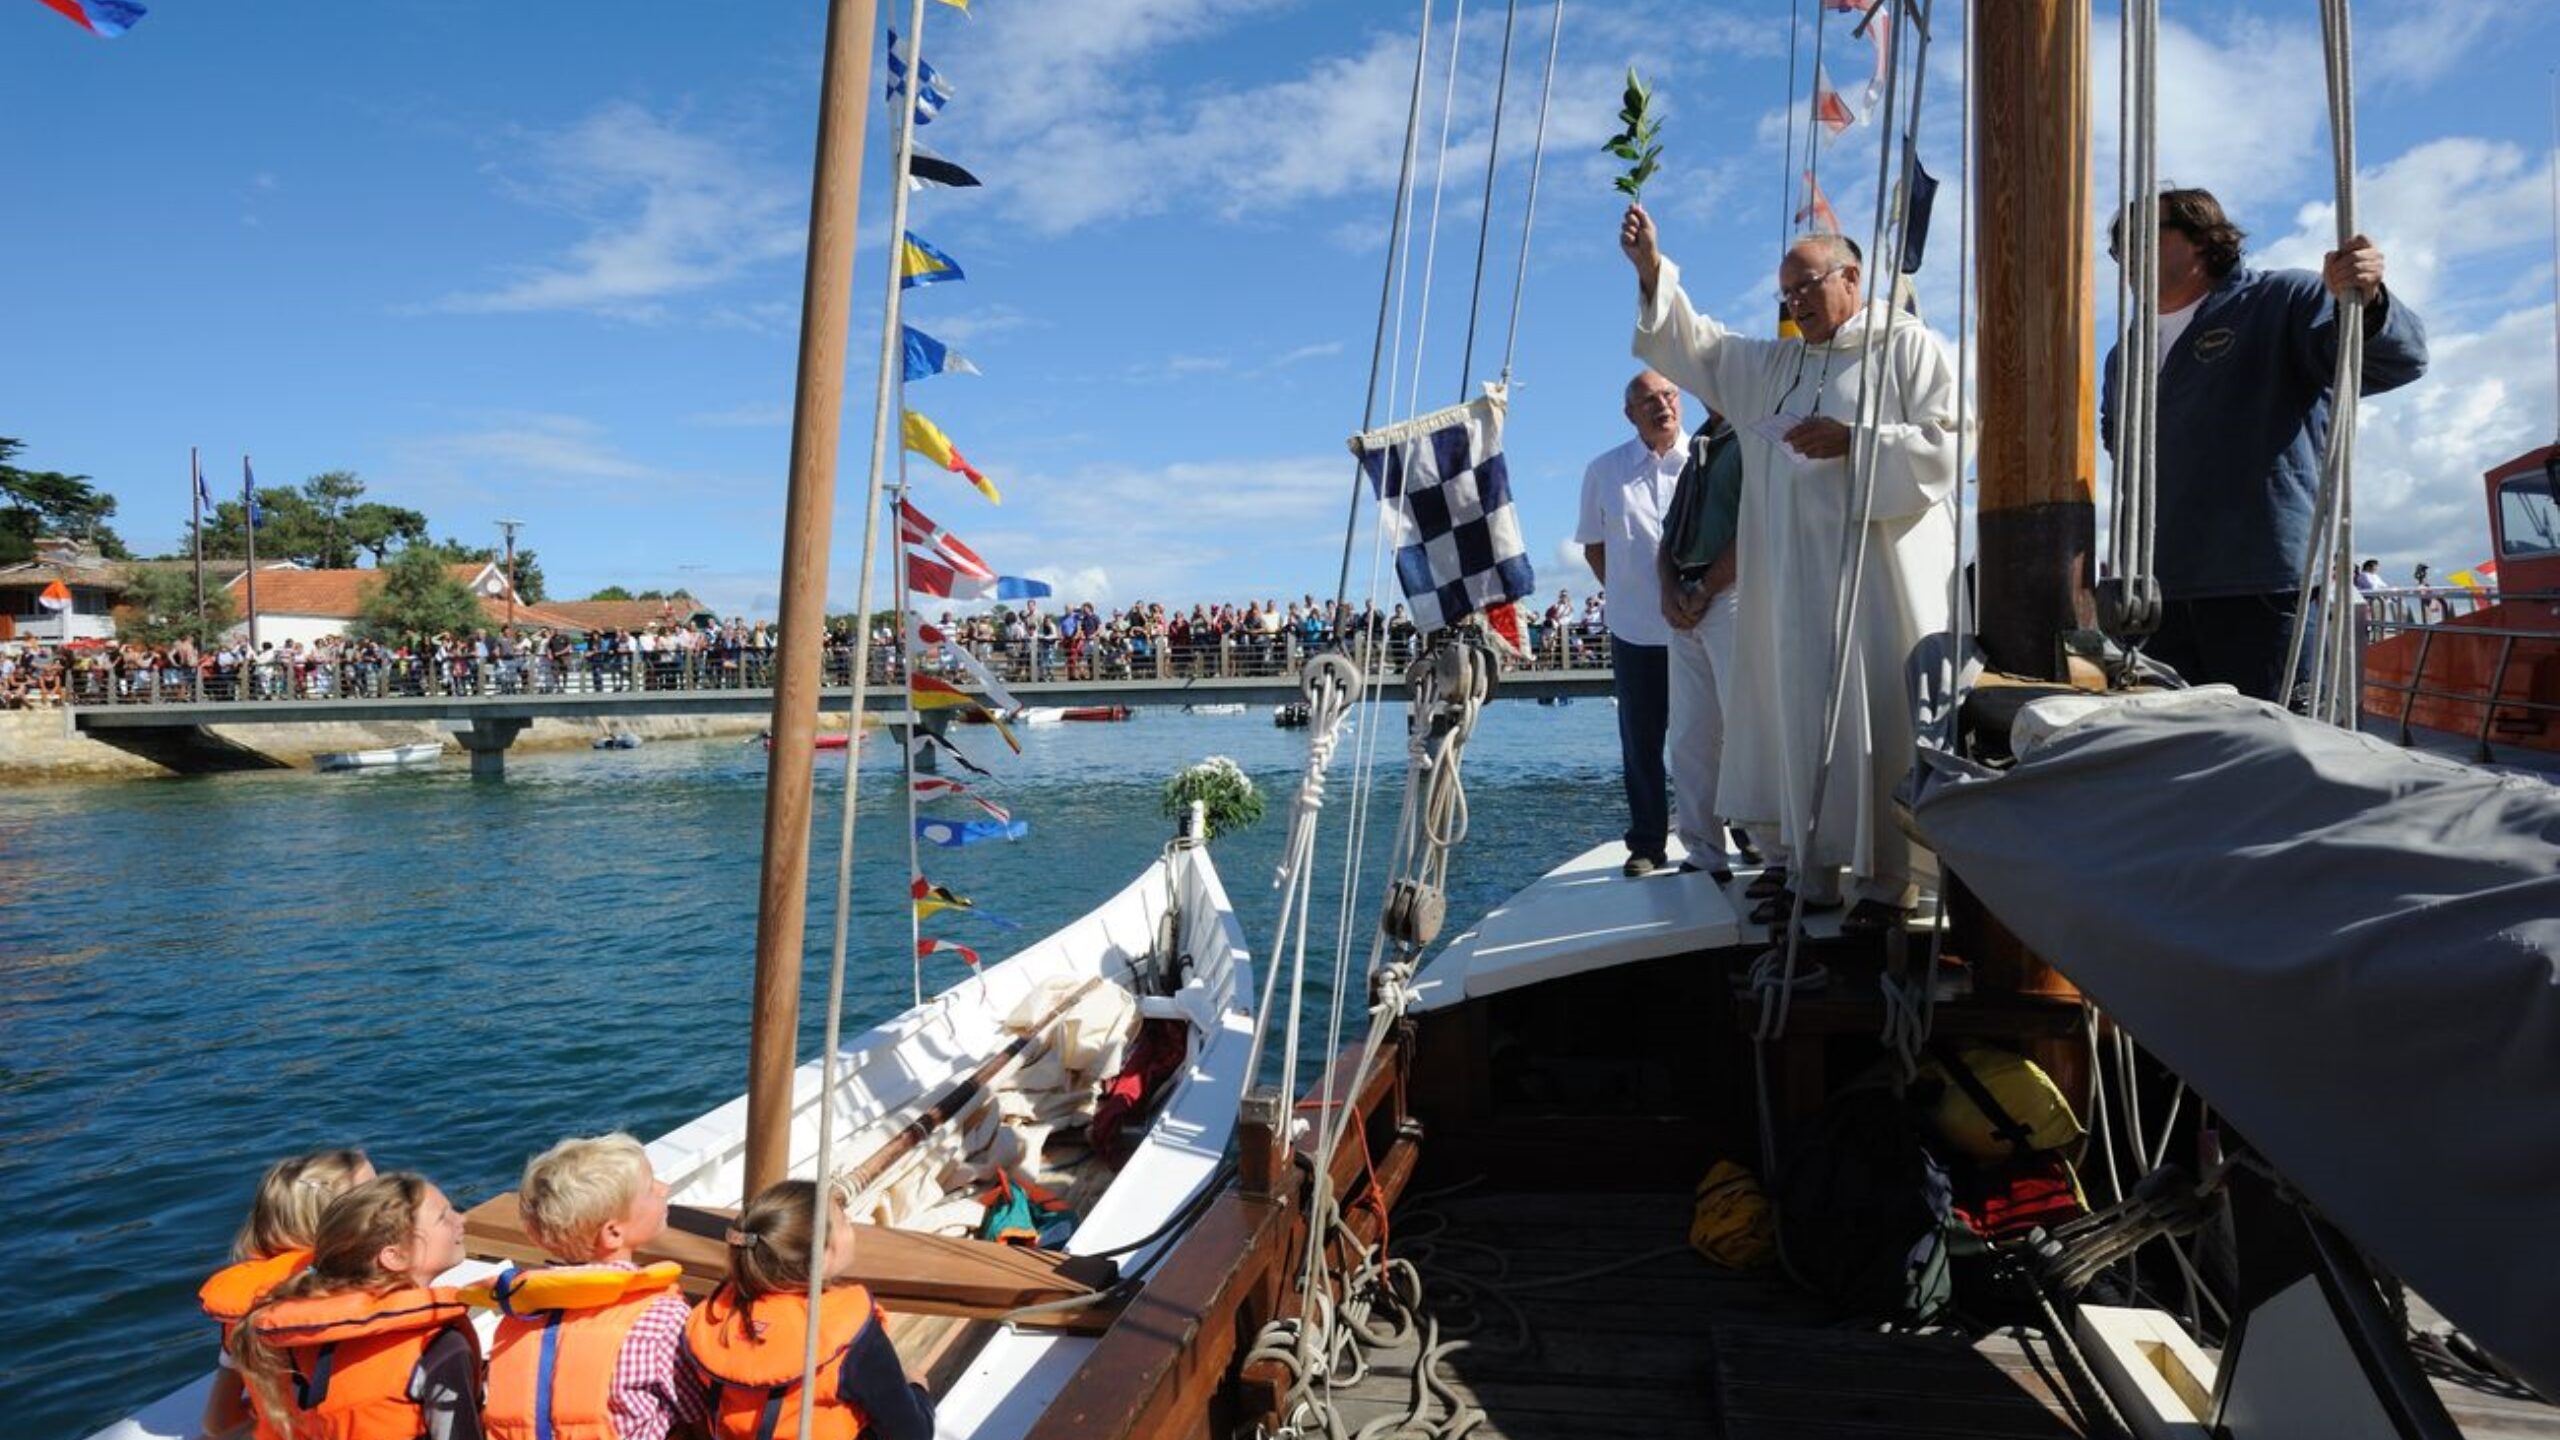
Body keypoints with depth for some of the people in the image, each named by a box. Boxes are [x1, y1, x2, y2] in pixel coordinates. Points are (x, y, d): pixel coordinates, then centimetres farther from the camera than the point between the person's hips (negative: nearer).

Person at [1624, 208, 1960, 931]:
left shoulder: (1906, 345, 5)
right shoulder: (1771, 364, 22)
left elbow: (1944, 443, -4)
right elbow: (1693, 344, 18)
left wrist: (1854, 443, -13)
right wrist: (1652, 269, 5)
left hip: (1880, 578, -5)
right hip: (1795, 586, 6)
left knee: (1880, 727, -6)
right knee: (1797, 724, 3)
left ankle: (1885, 881, -1)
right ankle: (1803, 870, 9)